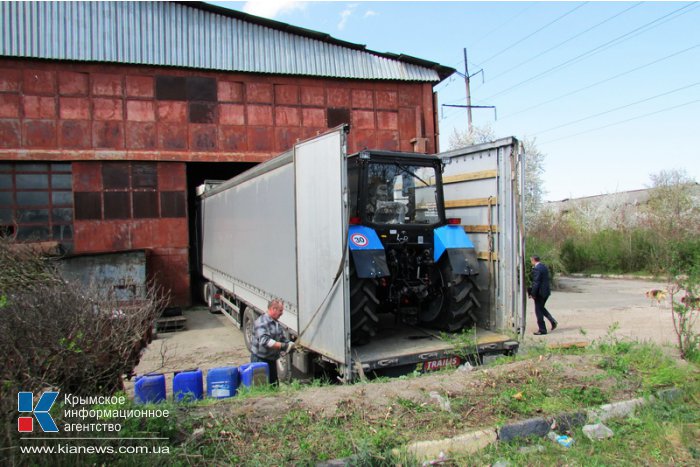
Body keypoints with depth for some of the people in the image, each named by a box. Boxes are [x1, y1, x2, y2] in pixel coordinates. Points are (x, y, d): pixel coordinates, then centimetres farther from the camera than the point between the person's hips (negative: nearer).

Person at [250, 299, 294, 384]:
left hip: (272, 359, 9)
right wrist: (282, 346, -34)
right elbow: (264, 341, -32)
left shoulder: (276, 322, 11)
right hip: (260, 359, -9)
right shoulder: (262, 322, -20)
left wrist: (289, 343, -5)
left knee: (274, 384, 15)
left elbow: (282, 338, 18)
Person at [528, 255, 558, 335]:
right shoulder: (544, 266, 11)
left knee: (539, 310, 1)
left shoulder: (536, 269, -18)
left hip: (540, 292, -9)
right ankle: (552, 321, 12)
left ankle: (542, 330, 7)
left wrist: (533, 294, -15)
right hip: (546, 291, 9)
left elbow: (536, 283, -22)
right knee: (541, 308, 24)